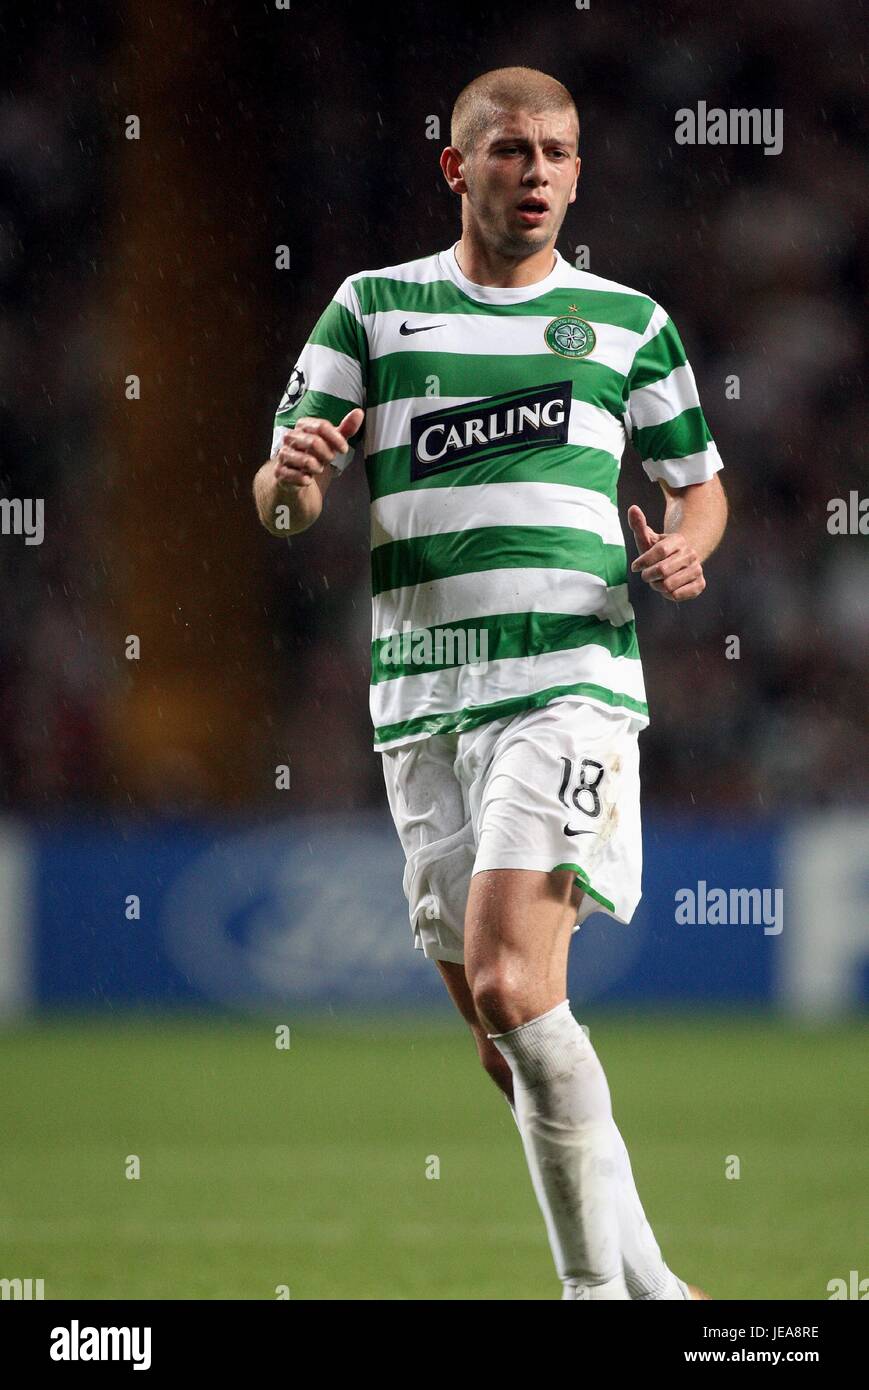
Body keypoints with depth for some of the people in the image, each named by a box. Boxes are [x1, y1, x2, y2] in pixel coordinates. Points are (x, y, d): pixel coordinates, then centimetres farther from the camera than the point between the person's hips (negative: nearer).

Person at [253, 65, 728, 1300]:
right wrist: (292, 482, -16)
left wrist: (685, 551, -4)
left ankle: (596, 1283, -14)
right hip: (421, 696, 3)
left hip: (572, 679, -3)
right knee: (503, 1034, 5)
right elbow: (278, 499, 8)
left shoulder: (626, 321, 9)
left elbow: (698, 482, 19)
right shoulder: (374, 309, 11)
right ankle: (643, 1280, 16)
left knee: (510, 984, -21)